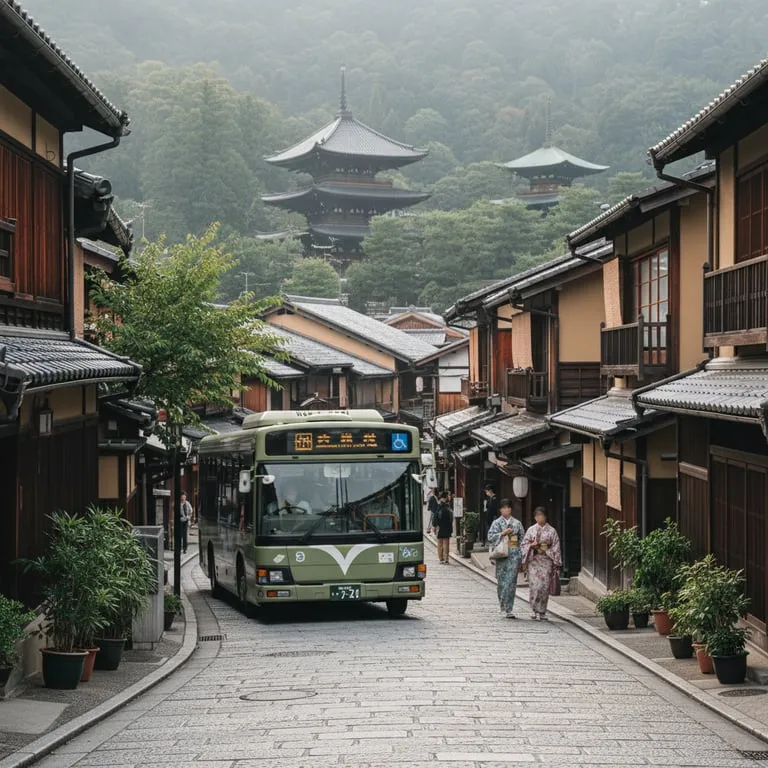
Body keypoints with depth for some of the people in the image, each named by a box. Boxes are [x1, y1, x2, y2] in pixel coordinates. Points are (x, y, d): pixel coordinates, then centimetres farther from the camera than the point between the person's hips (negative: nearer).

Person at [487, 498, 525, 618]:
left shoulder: (517, 523, 10)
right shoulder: (496, 523, 6)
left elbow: (522, 539, 11)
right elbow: (490, 536, -2)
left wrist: (521, 555, 5)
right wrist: (503, 533, -14)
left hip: (514, 554, 0)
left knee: (511, 581, -7)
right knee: (502, 580, 1)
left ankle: (508, 609, -7)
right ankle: (503, 606, 19)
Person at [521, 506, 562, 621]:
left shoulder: (551, 531, 6)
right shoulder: (531, 530, 8)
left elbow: (556, 548, 6)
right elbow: (524, 544, 8)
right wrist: (532, 545, -10)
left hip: (547, 561, 0)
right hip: (534, 561, 0)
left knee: (545, 586, -2)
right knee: (535, 586, -11)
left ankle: (542, 612, 7)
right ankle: (535, 611, -5)